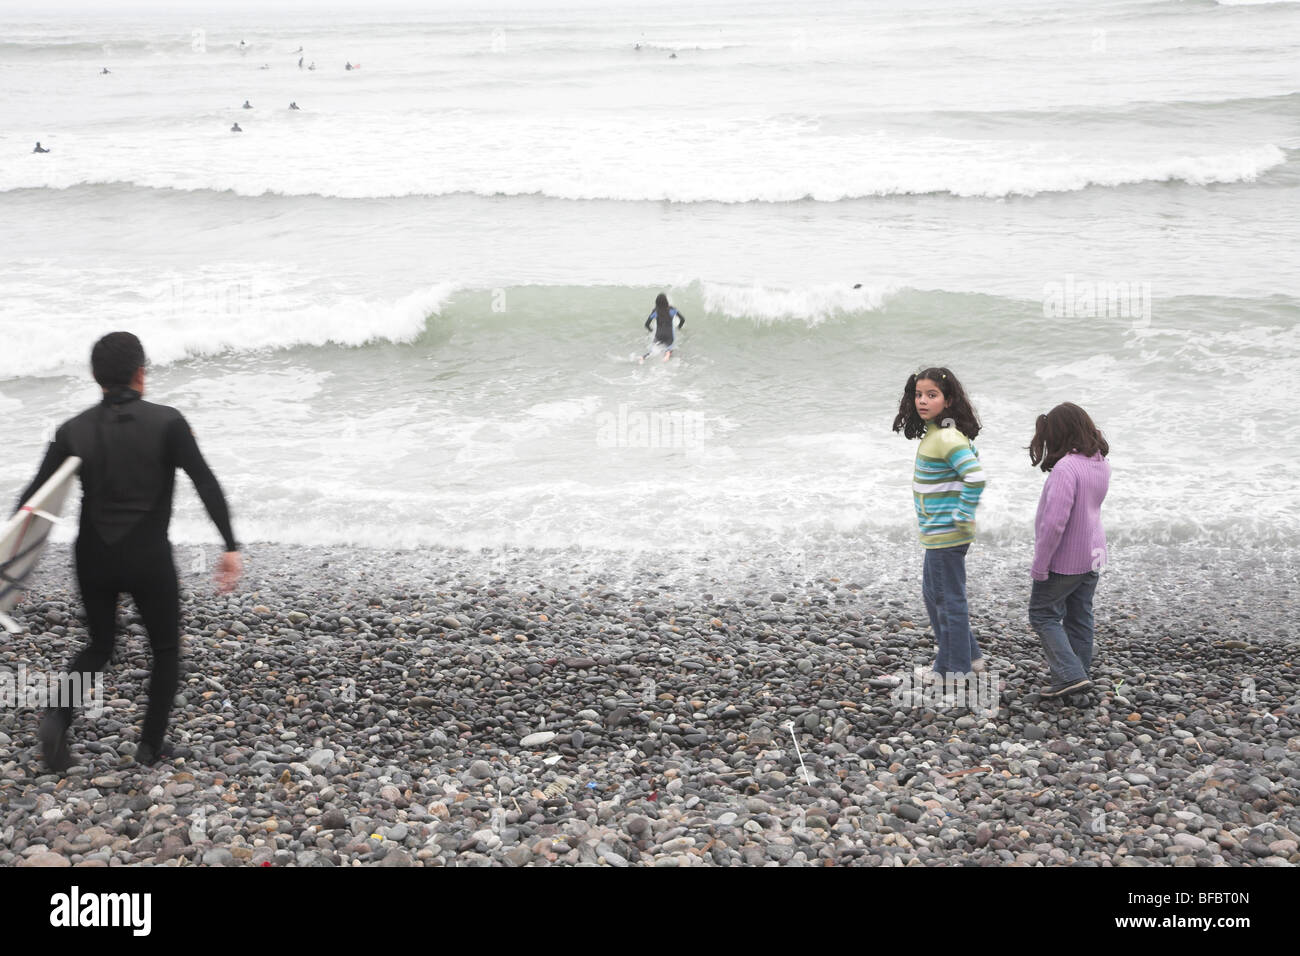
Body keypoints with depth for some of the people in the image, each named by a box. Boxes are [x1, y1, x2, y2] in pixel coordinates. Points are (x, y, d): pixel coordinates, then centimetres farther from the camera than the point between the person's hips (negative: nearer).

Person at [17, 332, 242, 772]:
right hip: (148, 556, -3)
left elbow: (34, 496, -1)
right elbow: (206, 484, -15)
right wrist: (231, 547, -13)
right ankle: (151, 744, 18)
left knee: (99, 645, 22)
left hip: (93, 556, 3)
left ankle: (59, 713, -4)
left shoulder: (73, 430, 0)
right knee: (166, 649, 18)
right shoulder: (167, 422, -8)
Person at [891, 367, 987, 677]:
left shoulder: (946, 438, -22)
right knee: (933, 594, 22)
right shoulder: (936, 433, 10)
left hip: (946, 534, -11)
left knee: (949, 599, 0)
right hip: (937, 533, 11)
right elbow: (972, 458, 24)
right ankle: (969, 656, 32)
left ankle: (956, 669, 13)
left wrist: (962, 515, -23)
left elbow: (976, 477, -32)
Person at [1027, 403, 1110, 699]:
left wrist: (1039, 565, -21)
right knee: (1079, 616, 18)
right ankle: (1079, 671, 29)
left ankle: (1070, 675, -3)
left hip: (1064, 560, -8)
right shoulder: (1100, 463, 2)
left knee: (1043, 614, 5)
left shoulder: (1066, 469, -27)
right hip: (1092, 556, 8)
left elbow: (1054, 522, -29)